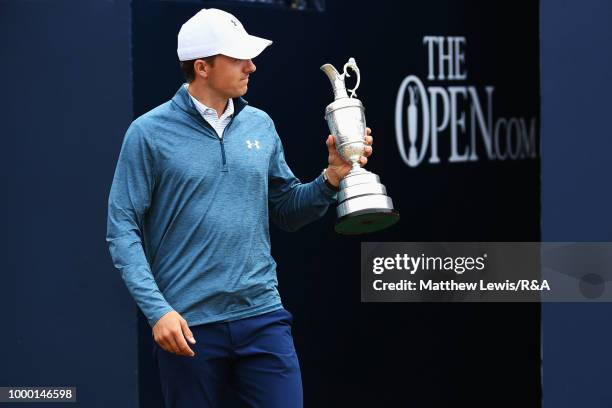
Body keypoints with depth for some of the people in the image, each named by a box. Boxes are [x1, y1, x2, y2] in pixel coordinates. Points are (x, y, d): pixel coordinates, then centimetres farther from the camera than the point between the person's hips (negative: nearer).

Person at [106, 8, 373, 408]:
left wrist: (332, 177, -2)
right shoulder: (149, 133, -4)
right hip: (187, 327, -3)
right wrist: (157, 310, -15)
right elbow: (123, 230, -6)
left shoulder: (260, 125, 9)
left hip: (263, 317, 3)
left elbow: (287, 212, 16)